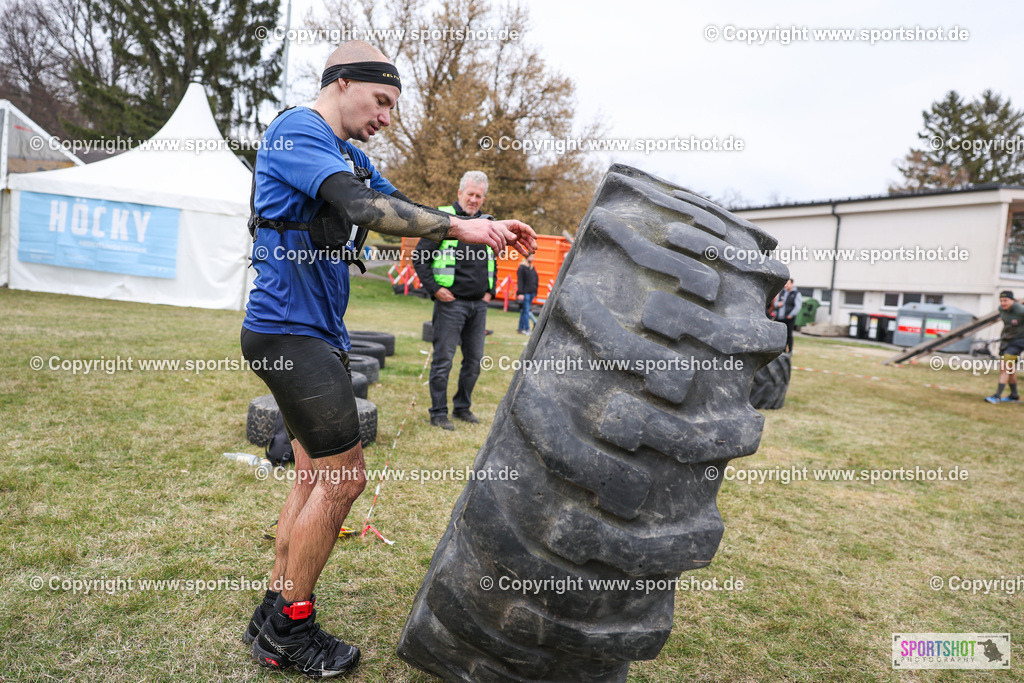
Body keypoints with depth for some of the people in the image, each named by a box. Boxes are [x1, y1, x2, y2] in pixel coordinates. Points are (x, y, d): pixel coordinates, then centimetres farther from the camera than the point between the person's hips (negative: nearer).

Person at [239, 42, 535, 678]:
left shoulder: (350, 156, 19)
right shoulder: (296, 131, -11)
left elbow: (400, 210, 13)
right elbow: (363, 207, -26)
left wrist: (489, 227, 0)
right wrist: (459, 226, -26)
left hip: (321, 336, 10)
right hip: (289, 332, -10)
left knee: (315, 476, 12)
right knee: (344, 477, -7)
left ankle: (273, 624, 25)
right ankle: (291, 625, 11)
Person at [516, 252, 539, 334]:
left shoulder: (533, 268, 16)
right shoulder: (522, 268, -6)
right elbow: (519, 281, -11)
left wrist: (535, 291, 15)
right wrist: (520, 293, -17)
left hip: (532, 293, 7)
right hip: (525, 293, -7)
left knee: (524, 311, 9)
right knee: (525, 310, -6)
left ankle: (521, 328, 13)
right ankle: (527, 329, -4)